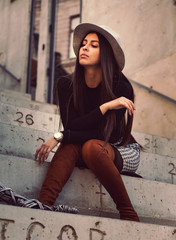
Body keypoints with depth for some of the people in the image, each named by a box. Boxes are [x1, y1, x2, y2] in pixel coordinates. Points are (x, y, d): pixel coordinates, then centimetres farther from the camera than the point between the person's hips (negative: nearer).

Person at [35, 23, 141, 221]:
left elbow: (106, 134, -23)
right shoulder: (66, 84, -8)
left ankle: (128, 215, -28)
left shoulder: (122, 87, -18)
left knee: (92, 147, -35)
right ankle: (42, 206, -49)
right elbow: (70, 125, -18)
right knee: (71, 144, -30)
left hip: (123, 151, -3)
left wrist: (59, 137, -28)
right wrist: (106, 106, -29)